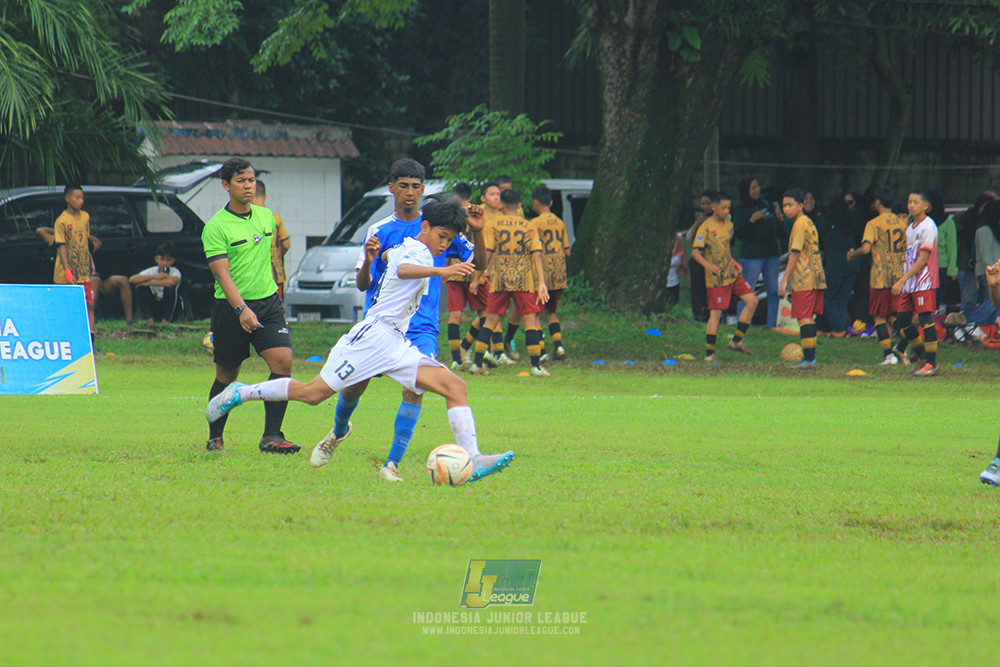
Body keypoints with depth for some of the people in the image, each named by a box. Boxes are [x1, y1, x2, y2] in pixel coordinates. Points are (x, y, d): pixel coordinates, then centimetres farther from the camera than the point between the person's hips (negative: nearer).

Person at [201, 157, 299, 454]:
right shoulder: (216, 227, -10)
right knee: (226, 376, 5)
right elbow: (222, 274, -18)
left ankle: (271, 436, -10)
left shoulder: (266, 217, 9)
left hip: (268, 301, 4)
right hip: (231, 307, -4)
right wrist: (241, 309, -32)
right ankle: (214, 438, 23)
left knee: (283, 360, -14)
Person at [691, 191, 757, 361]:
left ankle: (737, 341, 8)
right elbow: (695, 252, -18)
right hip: (716, 278, -7)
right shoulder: (706, 227, -11)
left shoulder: (729, 225, 11)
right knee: (716, 313, -8)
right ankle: (709, 353, 0)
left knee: (752, 301, 0)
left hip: (731, 275, 7)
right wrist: (707, 265, -35)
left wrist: (734, 263, 15)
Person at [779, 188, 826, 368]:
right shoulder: (808, 222, 17)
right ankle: (811, 357, 16)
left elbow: (795, 254, -16)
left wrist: (784, 280, -15)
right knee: (810, 318, 13)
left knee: (804, 318, -10)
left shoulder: (800, 225, -12)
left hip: (804, 279, -9)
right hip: (817, 278, 9)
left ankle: (808, 359, -14)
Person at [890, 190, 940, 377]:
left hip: (924, 282, -9)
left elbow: (923, 259, -15)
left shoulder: (928, 227, -11)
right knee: (903, 320, 7)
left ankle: (931, 363, -5)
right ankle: (921, 356, 22)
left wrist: (903, 280, -17)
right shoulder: (910, 227, 16)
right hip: (909, 283, 9)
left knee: (926, 320, -9)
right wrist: (902, 281, 15)